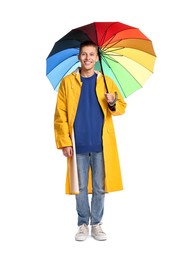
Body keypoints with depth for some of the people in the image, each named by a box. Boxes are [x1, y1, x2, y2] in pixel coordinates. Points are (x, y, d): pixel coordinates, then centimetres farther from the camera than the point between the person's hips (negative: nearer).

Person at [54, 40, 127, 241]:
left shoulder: (106, 81, 5)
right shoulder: (67, 82, 1)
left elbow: (122, 106, 8)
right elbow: (60, 115, -1)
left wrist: (113, 104, -16)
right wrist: (64, 142, -8)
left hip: (101, 144, 1)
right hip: (78, 145, -1)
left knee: (99, 187, 8)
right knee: (80, 187, 9)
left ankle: (96, 224, 23)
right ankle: (83, 224, 23)